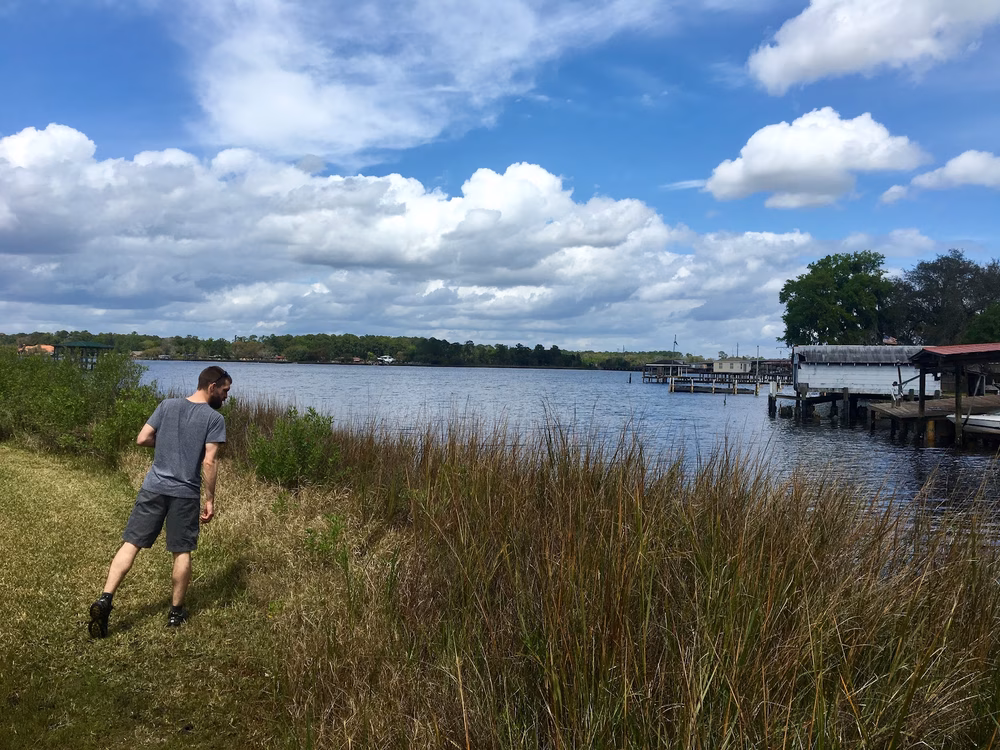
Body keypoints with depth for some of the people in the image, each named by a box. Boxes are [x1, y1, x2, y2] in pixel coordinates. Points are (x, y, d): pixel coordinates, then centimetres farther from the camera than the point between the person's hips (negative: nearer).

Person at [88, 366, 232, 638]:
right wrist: (210, 500, -3)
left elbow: (142, 439, 2)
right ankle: (176, 611, 19)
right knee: (182, 552, 9)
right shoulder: (214, 418, -7)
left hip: (154, 488, 3)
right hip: (186, 493, -3)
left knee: (130, 544, 6)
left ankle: (105, 600, -4)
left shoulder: (168, 405, 4)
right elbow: (209, 463, -11)